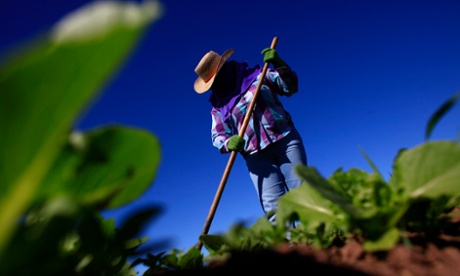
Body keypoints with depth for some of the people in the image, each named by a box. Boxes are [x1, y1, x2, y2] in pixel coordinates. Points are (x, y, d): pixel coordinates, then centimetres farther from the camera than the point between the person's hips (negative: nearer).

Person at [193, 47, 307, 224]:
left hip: (285, 140, 0)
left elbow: (290, 88, 7)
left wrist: (279, 66, -10)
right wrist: (229, 143, -18)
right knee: (273, 208, -11)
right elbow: (217, 135, 4)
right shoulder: (219, 106, 11)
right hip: (256, 155, 1)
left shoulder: (258, 75, 9)